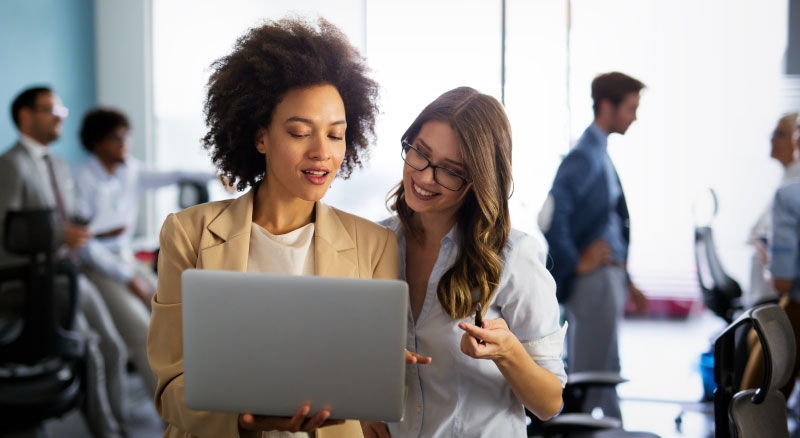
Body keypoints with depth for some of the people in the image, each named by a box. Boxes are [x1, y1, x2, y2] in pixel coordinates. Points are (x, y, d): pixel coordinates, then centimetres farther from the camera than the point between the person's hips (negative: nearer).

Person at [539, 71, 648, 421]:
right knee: (593, 373, -2)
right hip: (593, 279, -9)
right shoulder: (584, 156, -16)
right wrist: (575, 263, -17)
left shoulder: (600, 153, 14)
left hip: (608, 277, 9)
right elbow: (550, 218, -28)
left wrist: (625, 282, 19)